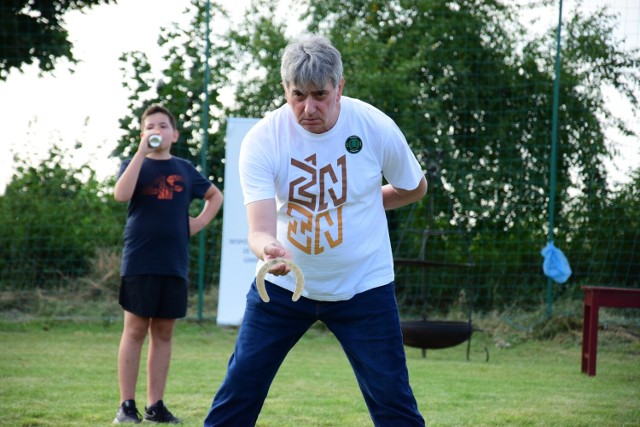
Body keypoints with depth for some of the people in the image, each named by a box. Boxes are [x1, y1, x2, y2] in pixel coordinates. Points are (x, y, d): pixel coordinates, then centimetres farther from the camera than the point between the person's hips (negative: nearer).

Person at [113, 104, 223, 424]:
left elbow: (215, 196, 27)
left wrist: (200, 223, 10)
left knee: (163, 333, 6)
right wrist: (142, 150, -18)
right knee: (135, 330, -3)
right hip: (139, 261, -3)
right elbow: (121, 194, -17)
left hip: (174, 263, 3)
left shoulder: (184, 169, 13)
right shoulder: (135, 164, 4)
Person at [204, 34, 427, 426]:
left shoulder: (377, 128, -14)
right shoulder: (262, 139, -17)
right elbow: (260, 229, -27)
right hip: (282, 285, 0)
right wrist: (270, 250, -49)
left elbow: (415, 189, 7)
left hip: (363, 287, 0)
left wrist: (353, 205, 2)